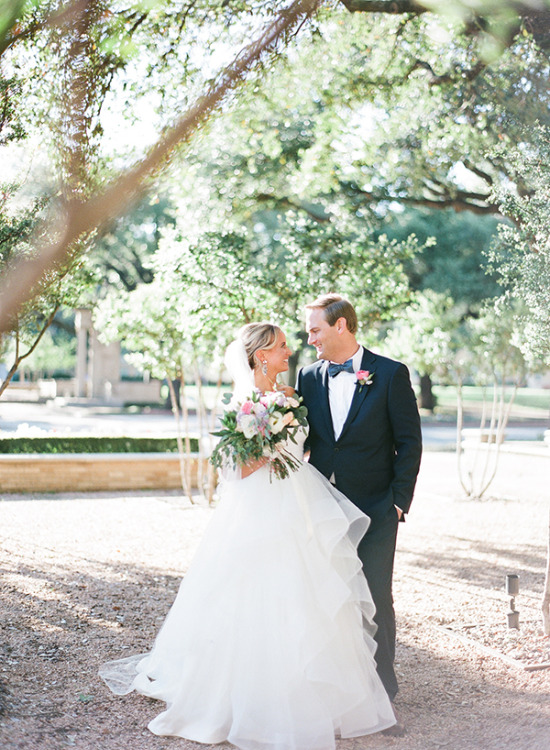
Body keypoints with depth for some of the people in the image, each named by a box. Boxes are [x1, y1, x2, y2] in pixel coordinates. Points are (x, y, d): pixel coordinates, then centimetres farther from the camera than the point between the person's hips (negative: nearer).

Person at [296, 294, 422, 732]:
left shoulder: (390, 374, -3)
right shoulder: (309, 378, 9)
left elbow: (410, 442, -3)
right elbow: (302, 438, 12)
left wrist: (398, 500, -7)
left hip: (374, 509, -4)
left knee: (375, 598, -1)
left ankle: (380, 696, 13)